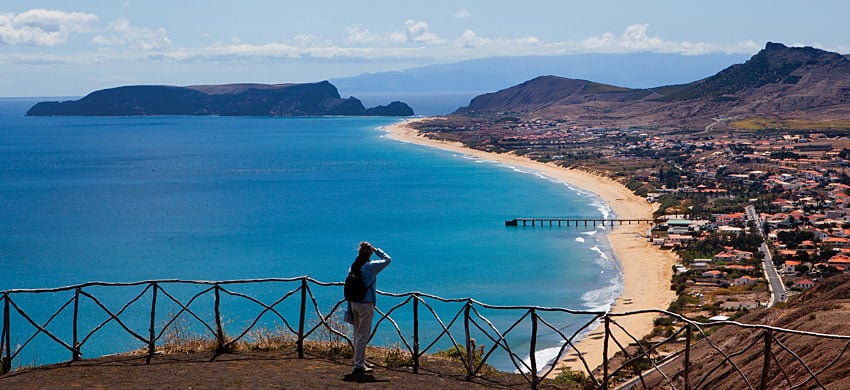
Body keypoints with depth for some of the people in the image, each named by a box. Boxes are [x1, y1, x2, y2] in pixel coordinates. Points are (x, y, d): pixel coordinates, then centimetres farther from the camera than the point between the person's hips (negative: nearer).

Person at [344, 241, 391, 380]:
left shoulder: (352, 267, 6)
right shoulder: (371, 266, -13)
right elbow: (387, 259, -1)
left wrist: (350, 306, 17)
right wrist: (376, 250, 7)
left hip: (354, 303, 7)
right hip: (366, 304, -7)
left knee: (358, 335, 16)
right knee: (363, 336, -5)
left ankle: (361, 364, 27)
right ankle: (358, 367, -8)